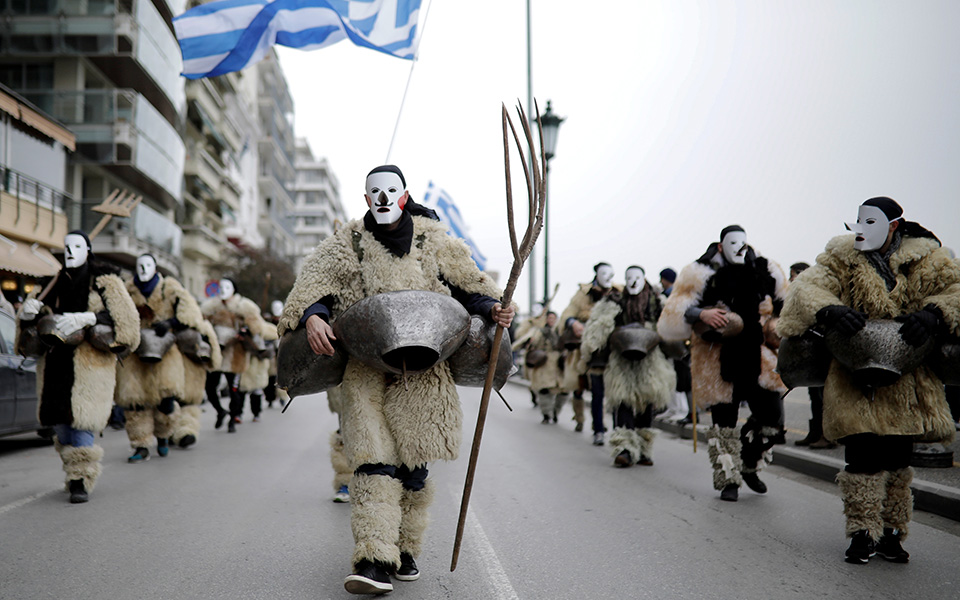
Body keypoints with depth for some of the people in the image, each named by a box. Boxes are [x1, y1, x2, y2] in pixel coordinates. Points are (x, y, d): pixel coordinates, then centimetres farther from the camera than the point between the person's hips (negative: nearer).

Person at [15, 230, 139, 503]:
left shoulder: (104, 281, 1)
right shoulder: (53, 284, 16)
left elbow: (125, 316, -10)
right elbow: (26, 323, 14)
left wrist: (86, 318, -24)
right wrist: (28, 310, -12)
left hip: (90, 361, -5)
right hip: (55, 362, 5)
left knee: (81, 418, -14)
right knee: (59, 419, 5)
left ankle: (81, 480, -7)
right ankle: (74, 473, 24)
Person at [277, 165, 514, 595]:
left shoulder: (431, 239, 9)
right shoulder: (348, 242, 9)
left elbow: (467, 283, 13)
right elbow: (315, 282, 1)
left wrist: (490, 308, -6)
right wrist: (312, 316, -19)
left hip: (421, 369, 1)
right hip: (365, 368, -1)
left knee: (413, 461, 5)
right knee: (372, 458, -12)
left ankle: (405, 550, 22)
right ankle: (375, 560, -15)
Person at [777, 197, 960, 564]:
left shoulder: (924, 258, 3)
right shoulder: (841, 258, 1)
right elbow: (809, 287, -14)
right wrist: (829, 311, -37)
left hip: (908, 380, 2)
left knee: (897, 459, 10)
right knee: (863, 456, -9)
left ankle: (891, 533, 26)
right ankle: (863, 534, 7)